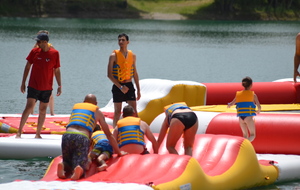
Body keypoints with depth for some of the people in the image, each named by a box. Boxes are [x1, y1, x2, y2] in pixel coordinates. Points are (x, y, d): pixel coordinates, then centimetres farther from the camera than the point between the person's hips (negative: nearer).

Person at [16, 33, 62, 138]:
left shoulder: (55, 53, -2)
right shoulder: (34, 51, 0)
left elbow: (57, 71, 4)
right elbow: (27, 67, 7)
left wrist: (59, 86, 1)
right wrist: (23, 83, 5)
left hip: (47, 88, 1)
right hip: (33, 85, -1)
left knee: (42, 110, 6)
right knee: (29, 107, -12)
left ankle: (38, 134, 15)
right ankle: (19, 132, -10)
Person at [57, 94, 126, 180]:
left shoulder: (75, 106, 31)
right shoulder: (97, 111, 23)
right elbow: (109, 135, 27)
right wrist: (118, 152, 37)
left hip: (67, 135, 3)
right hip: (82, 138, -3)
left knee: (68, 163, 18)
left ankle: (63, 165, -17)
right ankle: (78, 170, -38)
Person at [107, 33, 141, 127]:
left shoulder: (132, 55, 8)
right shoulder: (114, 55, -5)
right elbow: (109, 75, -8)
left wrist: (138, 90, 13)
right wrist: (120, 87, -15)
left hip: (129, 85, 3)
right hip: (117, 86, -3)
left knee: (134, 111, -2)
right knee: (117, 111, -1)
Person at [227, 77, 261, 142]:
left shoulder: (238, 94, 8)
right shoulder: (253, 95, 0)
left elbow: (230, 105, 14)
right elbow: (259, 107, -2)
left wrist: (229, 105, 38)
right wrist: (258, 111, 21)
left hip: (241, 118, 4)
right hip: (249, 117, -4)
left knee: (245, 135, 19)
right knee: (252, 135, 4)